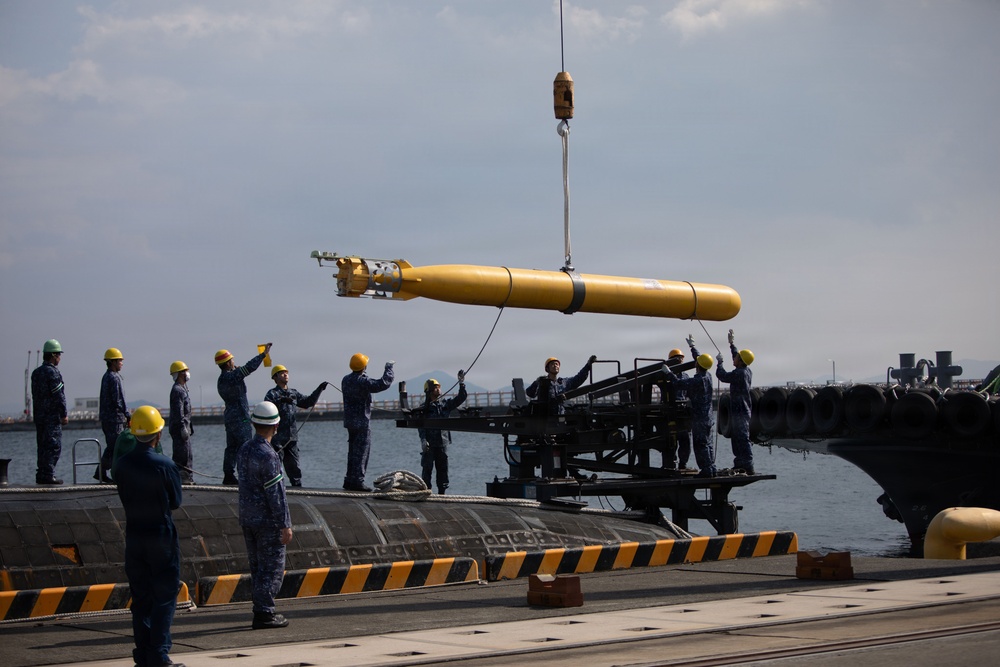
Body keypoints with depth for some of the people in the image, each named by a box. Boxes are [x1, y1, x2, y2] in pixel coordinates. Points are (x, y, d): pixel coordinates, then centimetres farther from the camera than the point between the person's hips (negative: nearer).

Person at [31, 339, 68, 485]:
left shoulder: (36, 373, 15)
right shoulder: (53, 372, -12)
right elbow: (59, 395, -16)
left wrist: (37, 412, 20)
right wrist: (64, 414, -12)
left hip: (39, 415, 9)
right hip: (52, 415, -9)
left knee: (42, 445, 11)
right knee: (54, 445, -6)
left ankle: (41, 475, 12)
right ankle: (48, 475, -10)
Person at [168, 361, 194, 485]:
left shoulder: (183, 389, 19)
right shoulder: (177, 390, -14)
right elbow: (178, 411, -21)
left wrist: (189, 427, 23)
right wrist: (183, 428, -24)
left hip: (184, 426, 11)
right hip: (178, 427, -11)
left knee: (188, 454, 13)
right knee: (182, 454, -10)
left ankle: (187, 478, 17)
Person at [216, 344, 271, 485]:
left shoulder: (222, 379, 11)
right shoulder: (231, 377, -18)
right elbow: (249, 367, -22)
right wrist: (264, 354, -15)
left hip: (229, 416, 9)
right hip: (240, 418, -9)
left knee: (231, 447, 11)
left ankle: (228, 476, 12)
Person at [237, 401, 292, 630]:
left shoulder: (244, 450, 7)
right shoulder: (267, 455, -19)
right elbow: (275, 493, -18)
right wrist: (285, 525, -15)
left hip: (247, 518, 8)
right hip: (267, 521, -8)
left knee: (258, 568, 13)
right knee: (272, 568, -2)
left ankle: (262, 611, 18)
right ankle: (264, 613, -3)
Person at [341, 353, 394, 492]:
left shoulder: (345, 380, 8)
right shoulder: (363, 381, -19)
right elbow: (384, 384, -25)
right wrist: (388, 368, -11)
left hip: (349, 422, 8)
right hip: (362, 422, -8)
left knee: (353, 452, 15)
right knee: (361, 452, -5)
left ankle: (349, 480, 18)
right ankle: (357, 481, -7)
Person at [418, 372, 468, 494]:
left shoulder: (445, 404, 12)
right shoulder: (424, 408, -2)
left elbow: (461, 398, 10)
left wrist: (461, 383, -2)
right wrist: (423, 440, -20)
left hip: (442, 442, 5)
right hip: (429, 444, -4)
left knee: (443, 468, 6)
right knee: (427, 468, -4)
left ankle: (442, 492, 12)